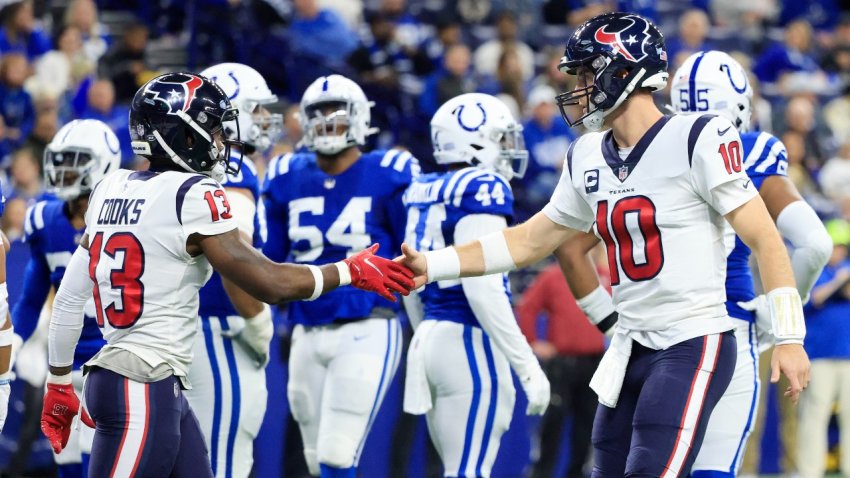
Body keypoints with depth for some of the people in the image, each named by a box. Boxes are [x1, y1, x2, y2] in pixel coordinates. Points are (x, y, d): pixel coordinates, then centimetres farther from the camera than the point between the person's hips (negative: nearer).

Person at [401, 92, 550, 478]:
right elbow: (481, 286, -19)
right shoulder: (482, 189, -11)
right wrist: (527, 367, -18)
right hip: (471, 344, -9)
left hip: (429, 336, 9)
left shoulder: (424, 193, 14)